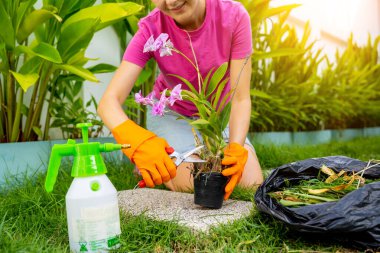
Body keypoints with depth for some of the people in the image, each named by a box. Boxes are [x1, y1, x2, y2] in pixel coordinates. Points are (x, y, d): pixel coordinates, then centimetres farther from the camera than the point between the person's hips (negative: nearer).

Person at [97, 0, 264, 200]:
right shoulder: (150, 30, -28)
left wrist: (236, 148, -42)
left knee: (252, 185, -10)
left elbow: (241, 98, -25)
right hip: (171, 114, -2)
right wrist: (140, 142, -54)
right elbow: (109, 101, -34)